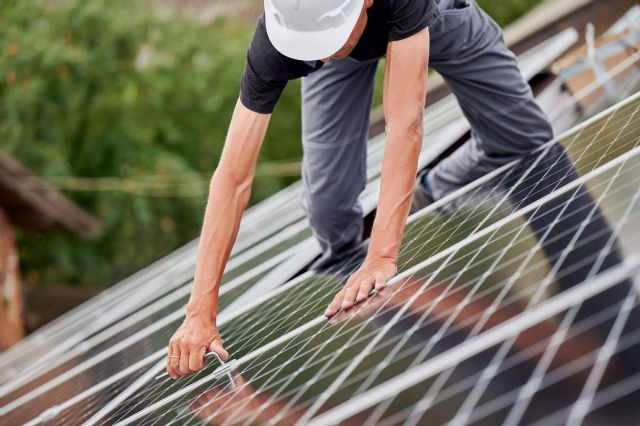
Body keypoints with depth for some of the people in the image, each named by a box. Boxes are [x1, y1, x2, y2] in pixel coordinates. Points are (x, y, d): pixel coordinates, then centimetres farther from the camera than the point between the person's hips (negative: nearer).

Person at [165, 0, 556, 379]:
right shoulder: (271, 47, -42)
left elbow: (404, 122, -51)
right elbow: (234, 178, -40)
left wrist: (382, 255, -55)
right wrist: (201, 311, -43)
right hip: (344, 55, 0)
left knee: (529, 141, -3)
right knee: (328, 203, -12)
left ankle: (431, 195, 24)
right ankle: (344, 263, 23)